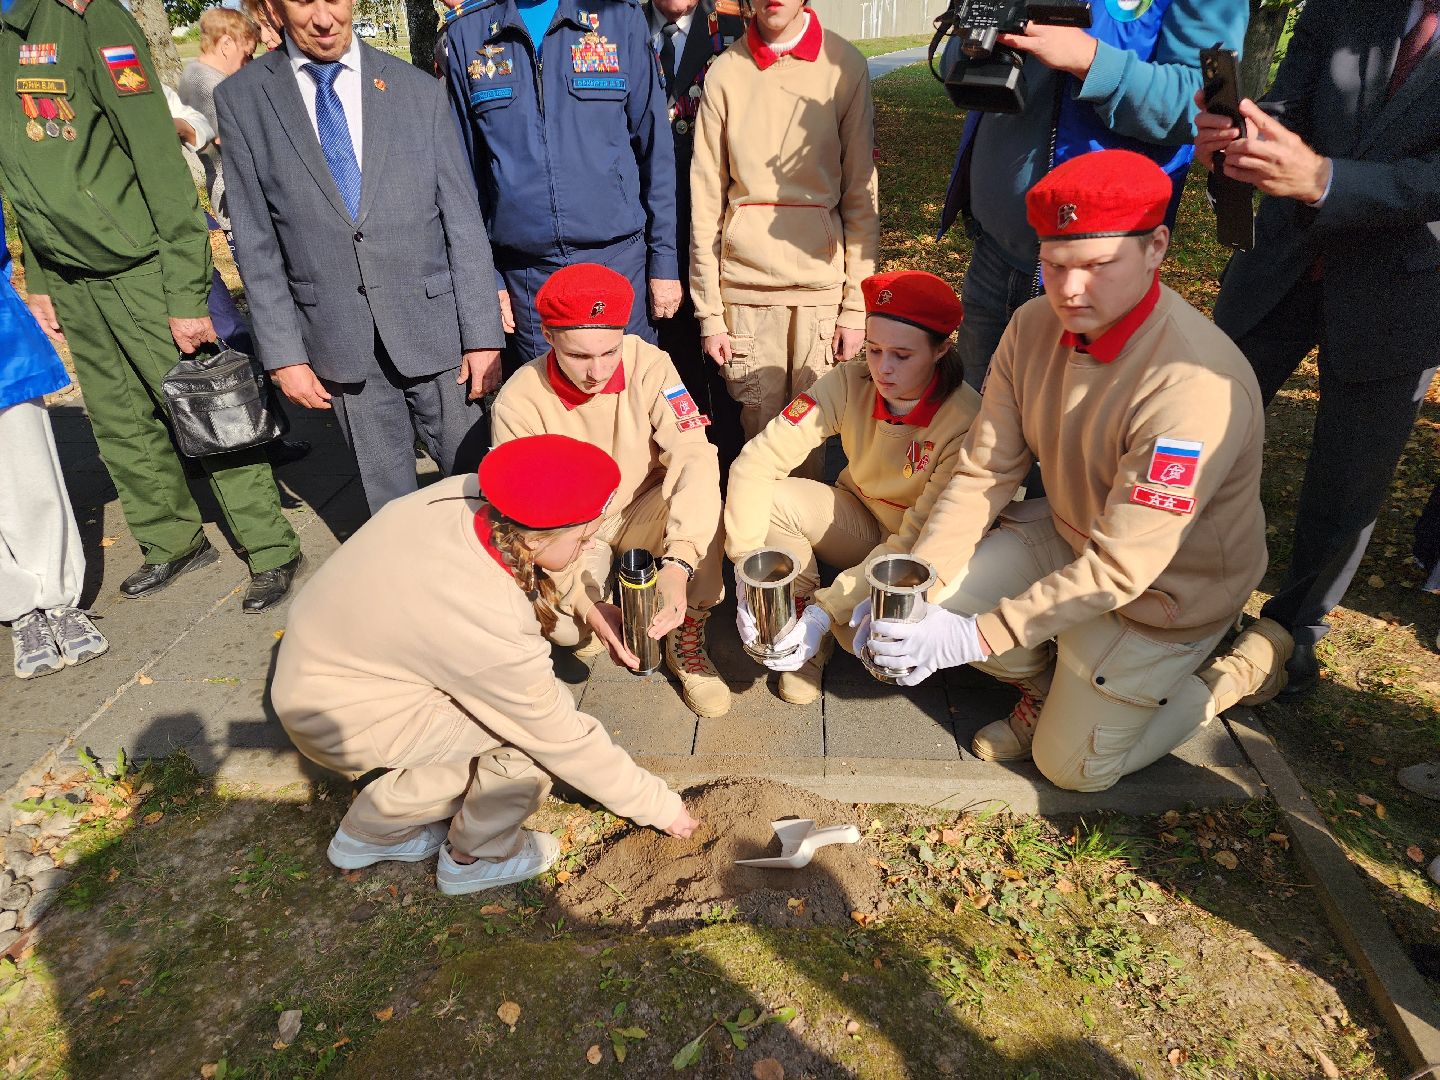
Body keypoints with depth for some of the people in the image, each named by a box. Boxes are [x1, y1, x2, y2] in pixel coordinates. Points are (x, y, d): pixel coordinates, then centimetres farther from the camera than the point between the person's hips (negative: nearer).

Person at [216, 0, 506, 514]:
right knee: (388, 498, 11)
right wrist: (283, 353, -2)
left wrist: (483, 335, -5)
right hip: (337, 338, 1)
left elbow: (463, 221, 0)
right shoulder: (241, 99, 3)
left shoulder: (419, 90, 2)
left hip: (432, 325, 0)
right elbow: (256, 244, 3)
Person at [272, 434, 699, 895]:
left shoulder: (468, 494, -20)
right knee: (534, 723, -15)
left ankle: (371, 830, 23)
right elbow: (565, 739, -22)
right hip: (342, 717, -7)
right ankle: (476, 856, 11)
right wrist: (659, 805, -9)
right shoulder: (494, 631, -35)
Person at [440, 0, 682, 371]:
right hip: (525, 270, 1)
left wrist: (664, 261, 0)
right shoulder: (465, 31, 4)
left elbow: (655, 148, 4)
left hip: (620, 258, -1)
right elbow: (466, 166, 7)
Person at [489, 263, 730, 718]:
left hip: (645, 513, 1)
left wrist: (678, 564, -46)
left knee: (700, 492, -32)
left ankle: (687, 641, -13)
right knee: (564, 626, -28)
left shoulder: (648, 364, -20)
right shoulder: (519, 402, -20)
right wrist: (586, 602, -33)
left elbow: (694, 458, -30)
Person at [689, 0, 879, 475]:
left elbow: (861, 193, 3)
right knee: (758, 433, 4)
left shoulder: (845, 65, 4)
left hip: (823, 285, 0)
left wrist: (857, 305, -2)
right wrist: (708, 311, 0)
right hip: (744, 287, 0)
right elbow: (705, 201, 4)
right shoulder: (725, 71, 5)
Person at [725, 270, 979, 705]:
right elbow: (757, 460, -23)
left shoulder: (965, 421, -27)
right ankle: (809, 644, -5)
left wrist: (826, 610, -35)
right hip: (862, 520, 4)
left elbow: (921, 539, -27)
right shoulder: (849, 384, -18)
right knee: (768, 498, -24)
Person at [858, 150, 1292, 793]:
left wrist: (976, 636, -35)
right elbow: (983, 473, -11)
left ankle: (1246, 666, 22)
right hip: (1069, 533, 6)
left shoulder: (1196, 385, -34)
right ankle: (1047, 683, 17)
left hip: (1163, 590, -5)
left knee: (1072, 767, 4)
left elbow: (1120, 568, -32)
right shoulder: (1034, 326, -13)